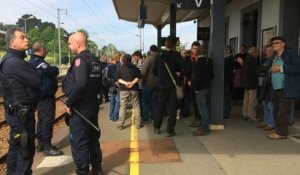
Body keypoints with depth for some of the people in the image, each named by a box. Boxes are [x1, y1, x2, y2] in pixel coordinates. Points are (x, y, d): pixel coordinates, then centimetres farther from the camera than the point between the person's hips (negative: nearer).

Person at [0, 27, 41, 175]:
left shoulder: (12, 60, 14)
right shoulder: (14, 62, -20)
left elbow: (30, 80, 13)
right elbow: (38, 81, -21)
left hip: (18, 111, 10)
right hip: (21, 112, -10)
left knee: (16, 146, 20)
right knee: (25, 149, -1)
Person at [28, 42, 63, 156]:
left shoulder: (33, 62, 15)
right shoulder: (38, 63, -20)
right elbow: (54, 72, -24)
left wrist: (52, 70, -2)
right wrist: (55, 69, -4)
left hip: (42, 96, 11)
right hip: (45, 96, -11)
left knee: (42, 119, 16)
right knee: (48, 120, -7)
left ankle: (41, 143, 25)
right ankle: (47, 147, -2)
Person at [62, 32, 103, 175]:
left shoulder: (80, 59, -17)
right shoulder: (95, 60, 8)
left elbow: (80, 84, -30)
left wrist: (69, 103, -20)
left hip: (80, 107, -9)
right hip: (93, 104, 9)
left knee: (78, 141, 3)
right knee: (93, 137, 18)